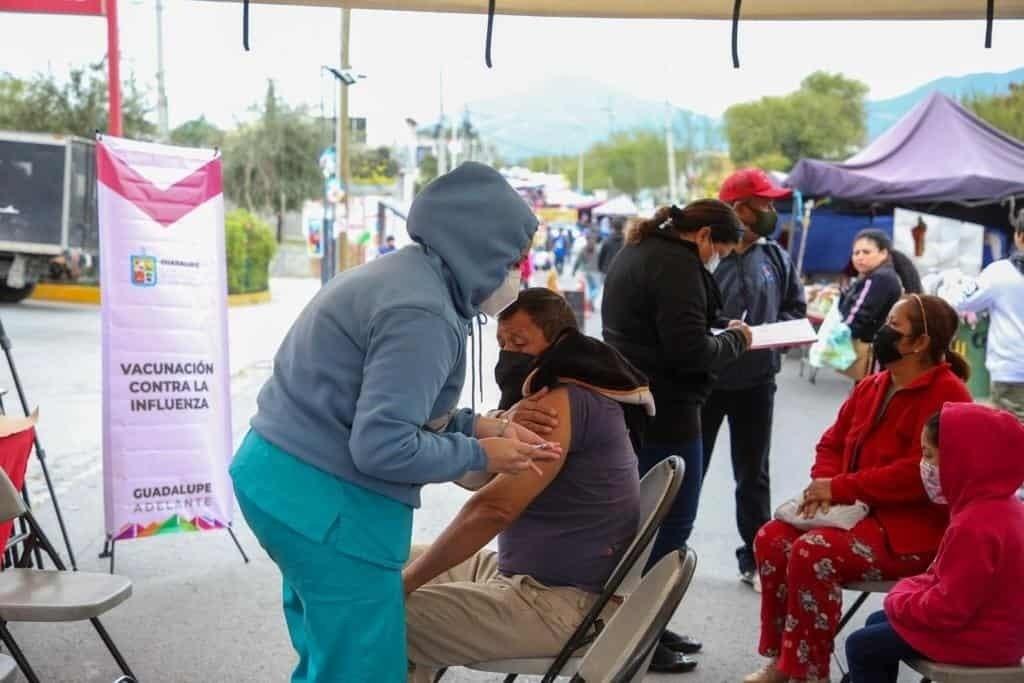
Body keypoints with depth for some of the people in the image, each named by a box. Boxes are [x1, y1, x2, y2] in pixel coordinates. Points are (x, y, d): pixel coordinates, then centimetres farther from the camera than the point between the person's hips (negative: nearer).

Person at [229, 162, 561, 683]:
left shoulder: (401, 275, 11)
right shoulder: (422, 314, -21)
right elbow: (382, 447, -25)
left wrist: (476, 425, 5)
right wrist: (480, 454, -12)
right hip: (324, 501, -10)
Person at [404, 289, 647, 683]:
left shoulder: (562, 402, -19)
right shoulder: (558, 399, 13)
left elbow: (492, 508, -25)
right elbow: (472, 475, 10)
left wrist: (403, 583, -19)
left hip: (563, 602, -10)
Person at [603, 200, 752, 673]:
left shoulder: (635, 252, 15)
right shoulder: (677, 264, -16)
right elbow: (690, 350, -23)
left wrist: (720, 336, 11)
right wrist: (735, 340, -5)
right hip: (665, 413, -10)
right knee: (670, 524, -2)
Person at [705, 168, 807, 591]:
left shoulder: (776, 258, 3)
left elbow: (796, 309, 12)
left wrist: (773, 332, -7)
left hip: (756, 382, 5)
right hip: (704, 381, -4)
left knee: (754, 476, 14)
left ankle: (756, 560, 26)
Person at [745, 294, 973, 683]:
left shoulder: (947, 394, -15)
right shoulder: (871, 387, 12)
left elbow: (921, 473, -25)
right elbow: (833, 443, 17)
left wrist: (840, 488, -22)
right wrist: (824, 483, -7)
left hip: (912, 532, -8)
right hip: (861, 513, 9)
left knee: (813, 552, -29)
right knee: (773, 537, -10)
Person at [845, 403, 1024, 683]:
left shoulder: (975, 526, -31)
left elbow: (948, 609, -29)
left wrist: (900, 602, -11)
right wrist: (911, 591, 4)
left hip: (975, 637, -10)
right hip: (988, 623, 10)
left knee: (860, 646, -3)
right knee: (877, 623, 21)